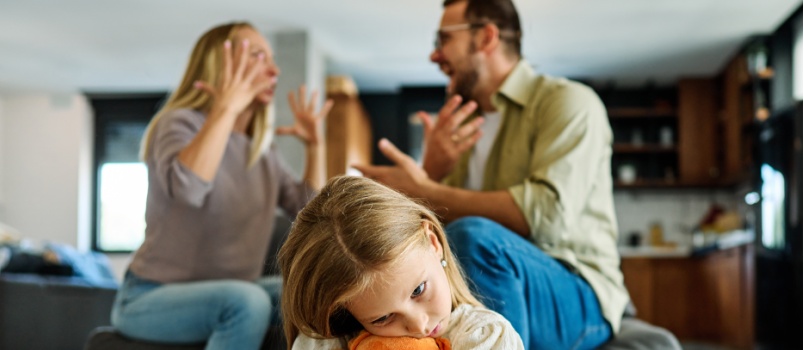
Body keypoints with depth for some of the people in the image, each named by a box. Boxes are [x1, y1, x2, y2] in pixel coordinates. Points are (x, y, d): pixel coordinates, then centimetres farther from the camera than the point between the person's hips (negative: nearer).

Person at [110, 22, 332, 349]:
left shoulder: (264, 153, 9)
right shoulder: (181, 122, -11)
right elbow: (186, 188, -34)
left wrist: (315, 145, 0)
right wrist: (226, 108, -32)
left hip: (229, 296, 7)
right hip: (152, 298, -6)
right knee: (246, 301, -34)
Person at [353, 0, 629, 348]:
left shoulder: (569, 101, -6)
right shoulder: (467, 122, 13)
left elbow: (547, 214, -23)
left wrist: (425, 191, -18)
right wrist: (431, 170, -11)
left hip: (577, 296, -6)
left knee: (474, 235, -34)